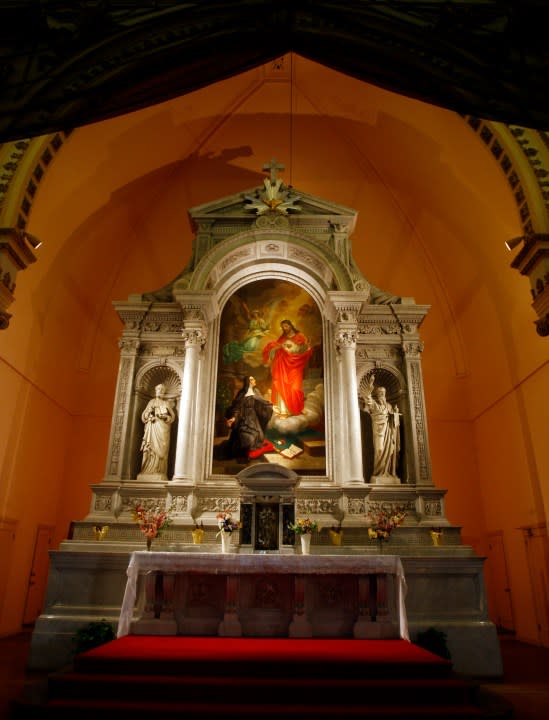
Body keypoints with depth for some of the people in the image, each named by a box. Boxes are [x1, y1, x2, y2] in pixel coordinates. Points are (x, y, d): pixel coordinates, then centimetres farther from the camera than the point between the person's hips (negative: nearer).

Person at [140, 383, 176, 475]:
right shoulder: (151, 402, 17)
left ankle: (160, 472, -14)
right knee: (150, 448, -11)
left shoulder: (167, 403, 15)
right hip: (152, 427, 1)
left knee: (161, 449, -11)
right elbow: (144, 415, 12)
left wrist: (165, 417, -12)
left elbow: (172, 416, 7)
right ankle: (148, 471, -13)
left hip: (163, 427, -1)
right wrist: (149, 412, -8)